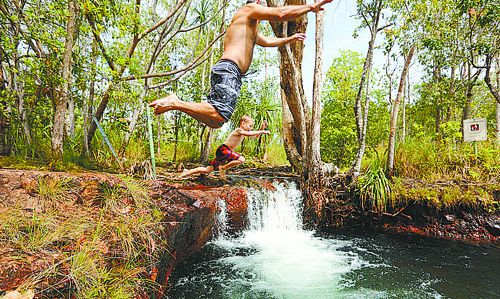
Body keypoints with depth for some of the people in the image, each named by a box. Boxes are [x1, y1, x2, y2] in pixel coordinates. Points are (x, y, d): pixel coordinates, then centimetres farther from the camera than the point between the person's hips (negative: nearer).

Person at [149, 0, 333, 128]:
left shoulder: (251, 30, 38)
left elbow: (268, 41, 54)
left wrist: (289, 39, 59)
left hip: (227, 73, 10)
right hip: (228, 70, -10)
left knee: (216, 121, 4)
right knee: (218, 116, -27)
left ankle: (176, 103, 3)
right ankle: (175, 103, -20)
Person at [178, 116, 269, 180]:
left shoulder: (244, 132, 14)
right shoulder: (238, 130, -13)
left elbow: (255, 136, 20)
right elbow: (250, 134, -30)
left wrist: (261, 129, 6)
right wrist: (262, 131, -27)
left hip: (225, 152, 9)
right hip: (223, 150, -9)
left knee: (208, 170, 10)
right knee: (241, 159, -24)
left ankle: (188, 172, 15)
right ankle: (223, 168, -10)